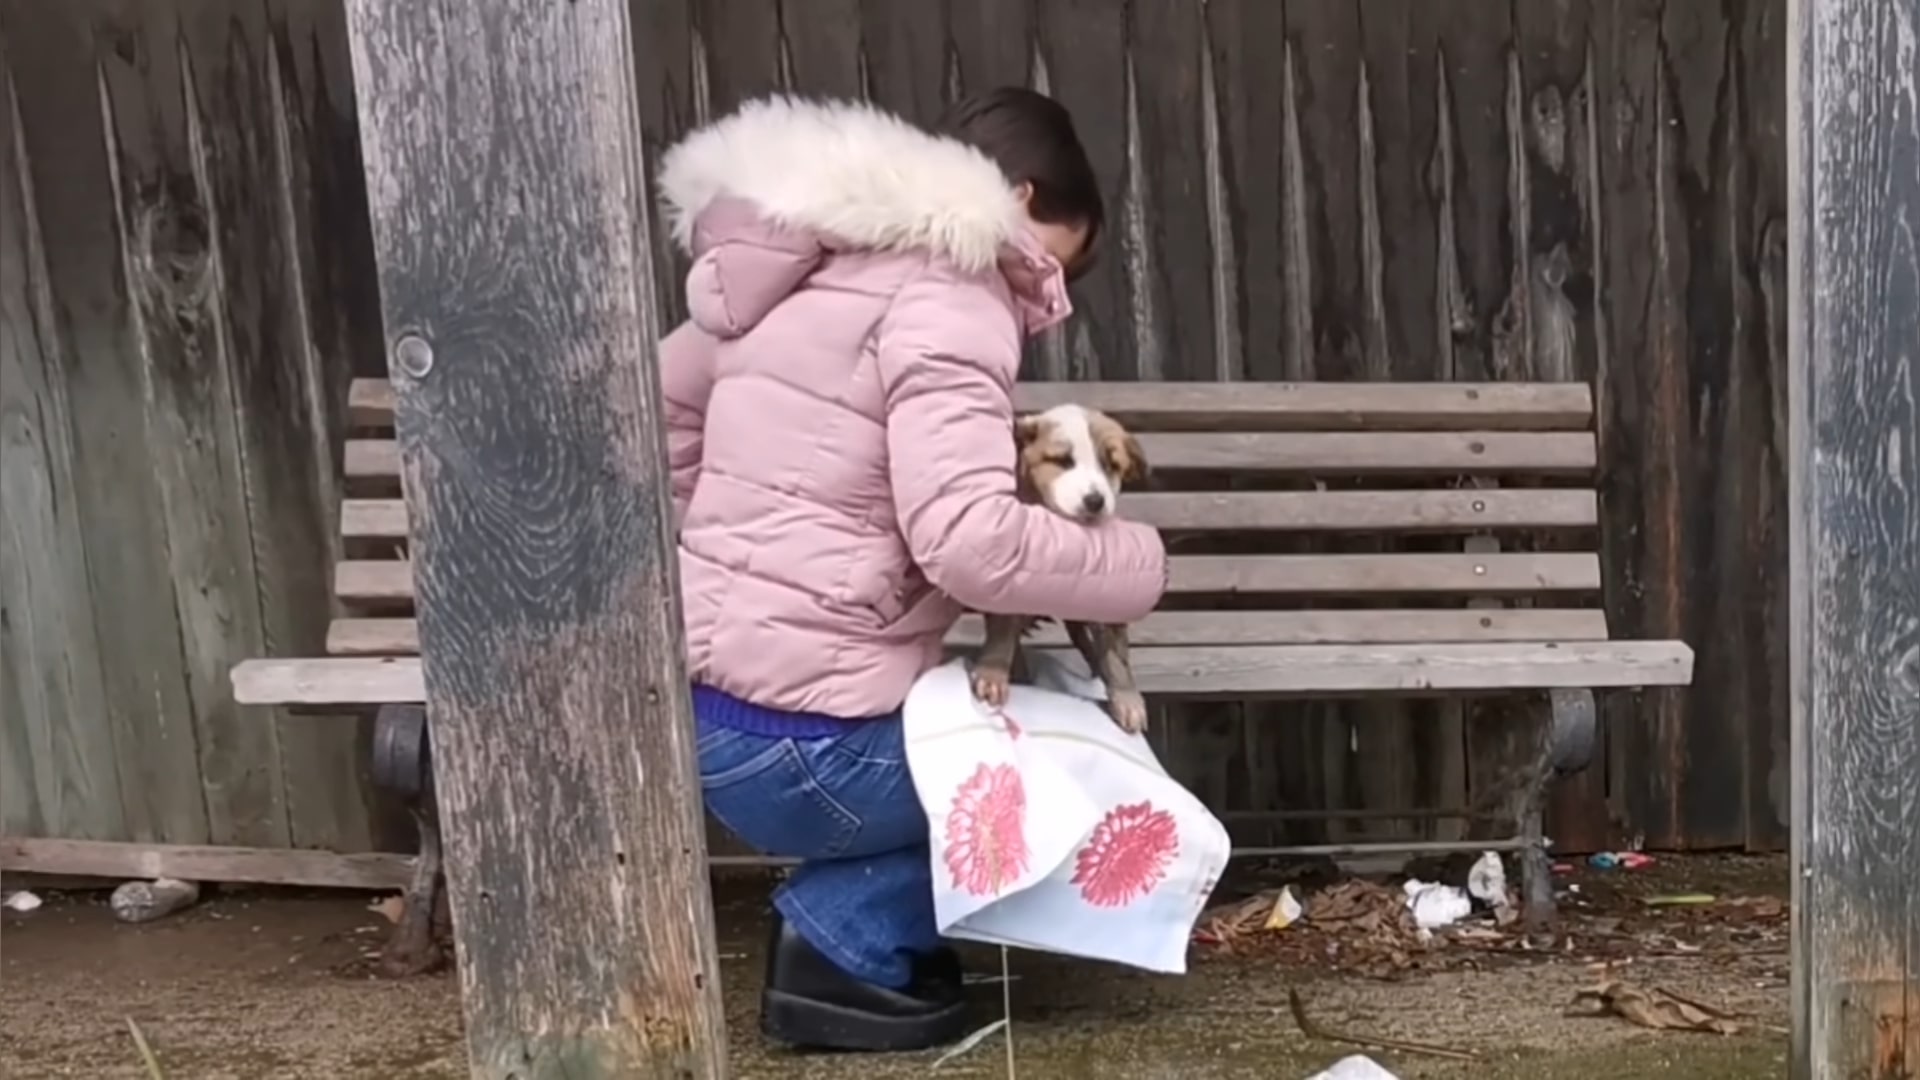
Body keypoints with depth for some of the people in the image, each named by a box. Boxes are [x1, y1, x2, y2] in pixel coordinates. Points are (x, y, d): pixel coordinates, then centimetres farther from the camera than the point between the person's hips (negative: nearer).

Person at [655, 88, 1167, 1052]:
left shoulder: (805, 273, 14)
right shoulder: (944, 299, -14)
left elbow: (659, 408, 26)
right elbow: (970, 541, -26)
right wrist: (1137, 565, -10)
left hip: (701, 701, 9)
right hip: (795, 742, -9)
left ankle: (845, 928, 15)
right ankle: (843, 948, 2)